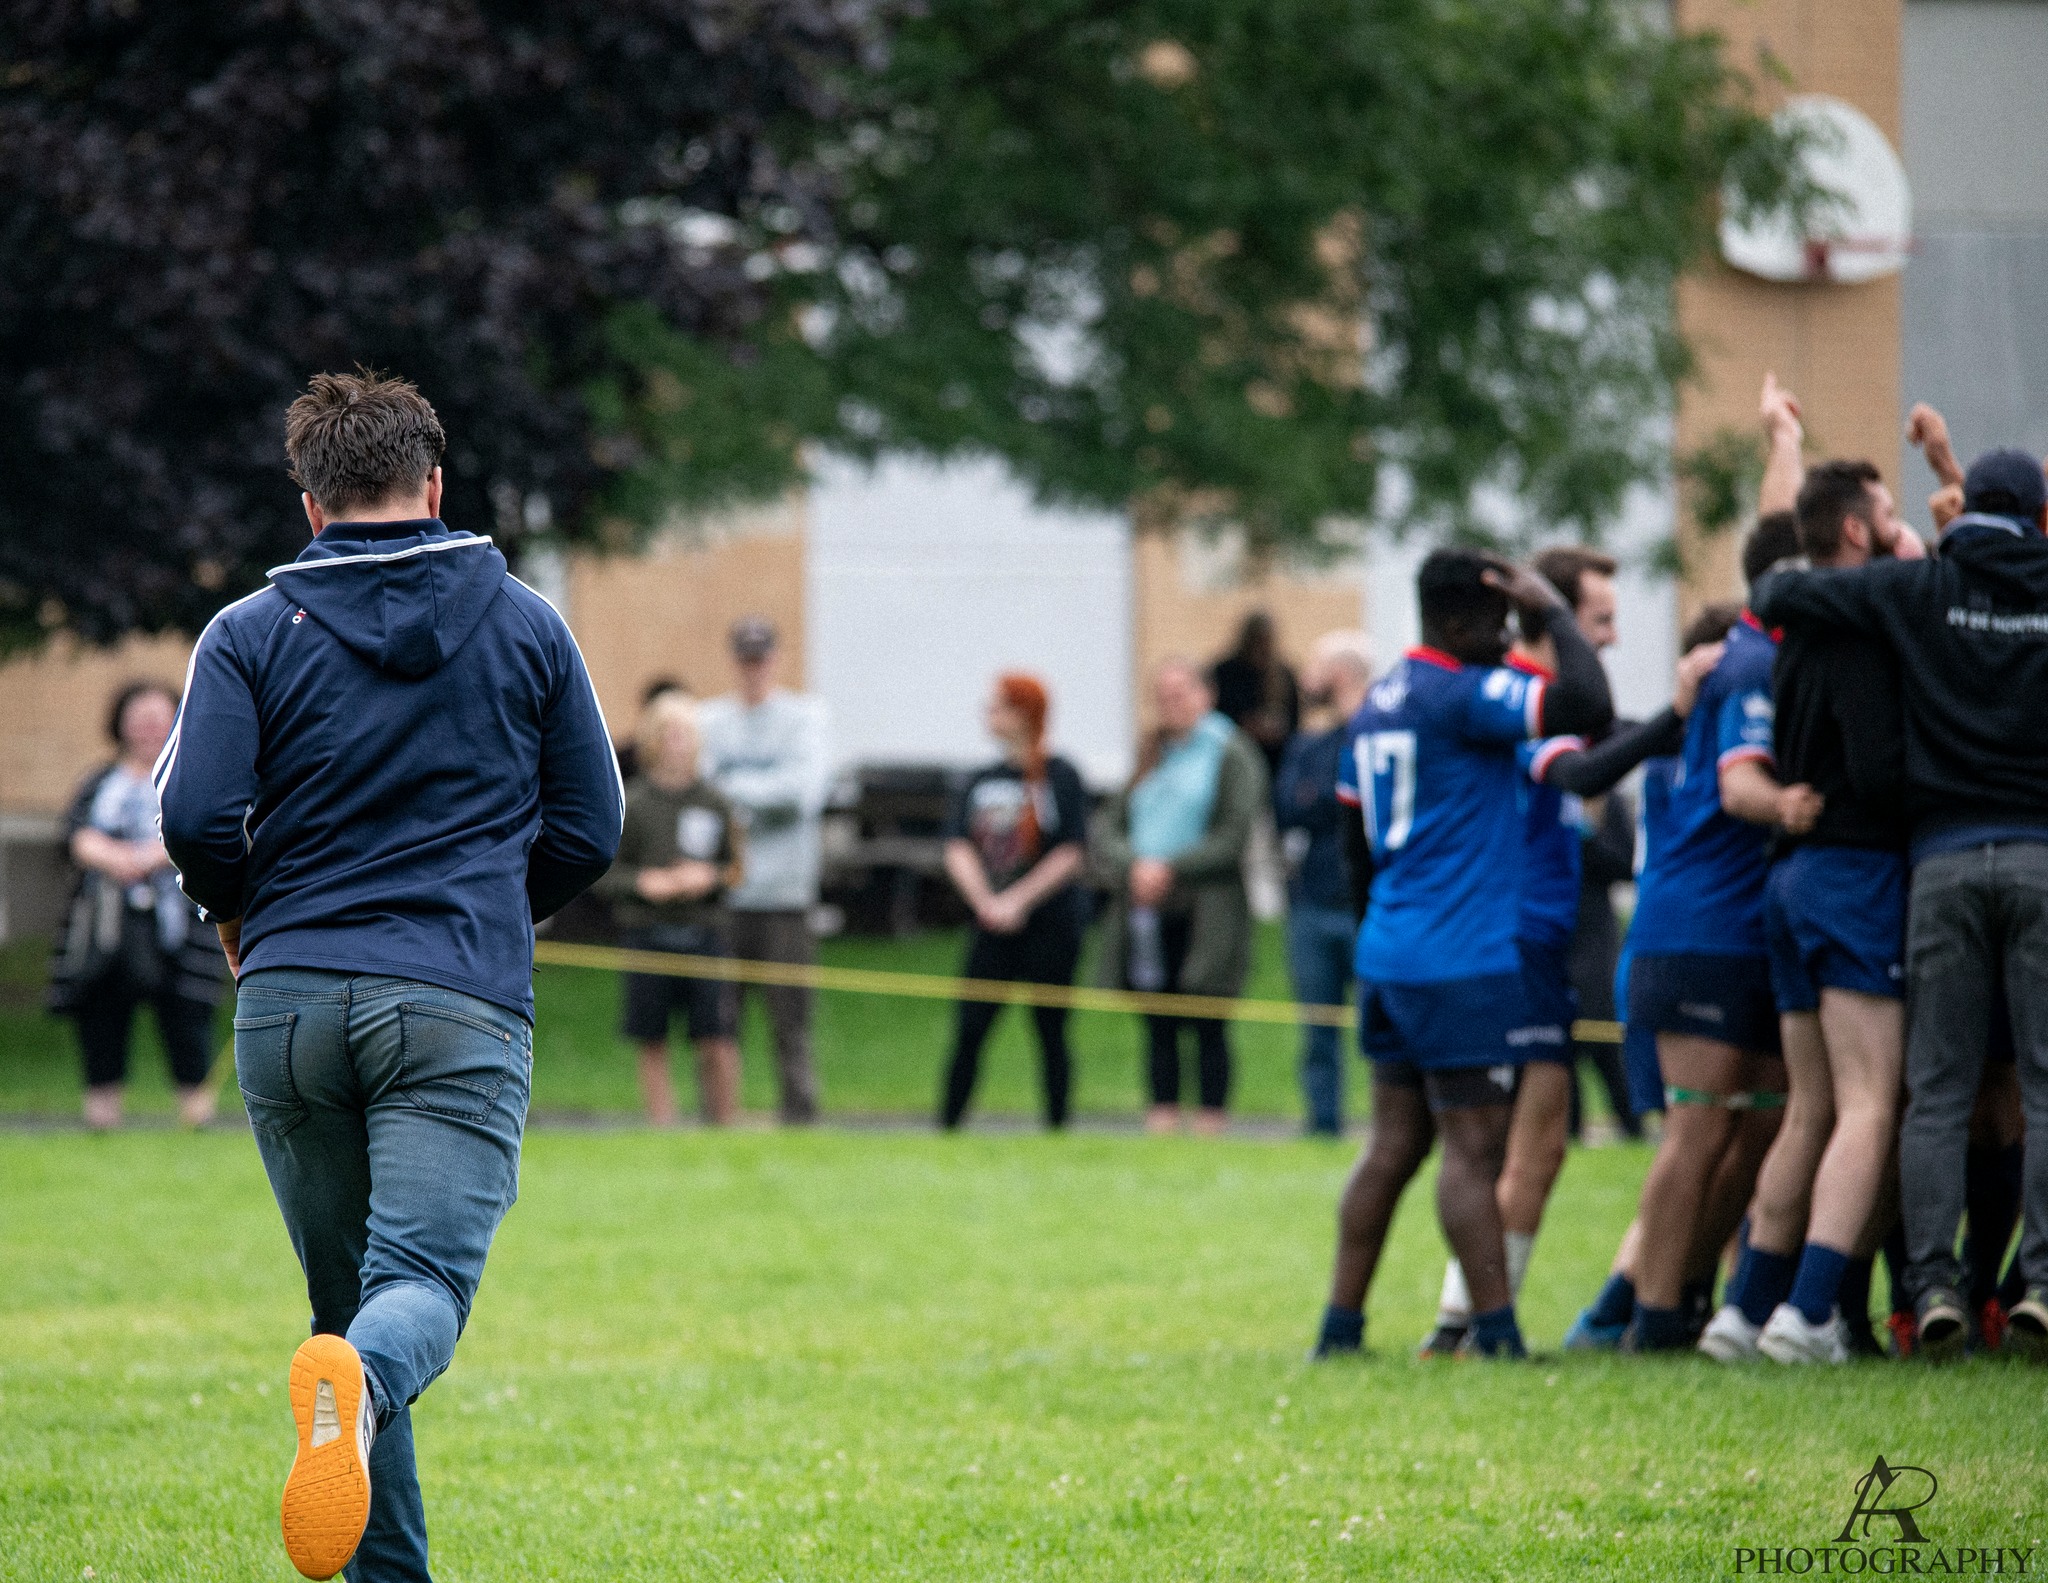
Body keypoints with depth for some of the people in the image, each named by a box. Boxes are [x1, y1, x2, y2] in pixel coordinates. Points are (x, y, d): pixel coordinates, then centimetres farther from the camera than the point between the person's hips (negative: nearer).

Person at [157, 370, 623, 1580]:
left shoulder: (251, 635, 5)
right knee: (423, 1282, -12)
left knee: (347, 1291, 14)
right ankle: (363, 1384, -47)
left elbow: (197, 817, -6)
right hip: (461, 1008, -1)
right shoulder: (528, 627, 10)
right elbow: (589, 830, 11)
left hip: (289, 1000, 1)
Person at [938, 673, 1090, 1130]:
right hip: (991, 928, 4)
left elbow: (1071, 854, -9)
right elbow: (957, 848, 3)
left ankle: (1057, 1127, 7)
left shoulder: (1060, 777, -4)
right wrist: (985, 901, -13)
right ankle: (947, 1128, -4)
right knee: (969, 1031, -3)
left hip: (1050, 925, -4)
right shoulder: (982, 781, 10)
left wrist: (1017, 901, -14)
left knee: (1050, 1032, 1)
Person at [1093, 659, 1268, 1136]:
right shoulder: (1152, 756, 19)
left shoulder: (1232, 754, 0)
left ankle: (1210, 1126, -4)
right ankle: (1162, 1120, 7)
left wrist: (1170, 869, -14)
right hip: (1147, 914, 6)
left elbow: (1234, 837, -9)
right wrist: (1132, 866, -8)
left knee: (1207, 1027, -4)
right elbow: (1106, 825, 12)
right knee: (1159, 1026, 6)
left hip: (1203, 916, -6)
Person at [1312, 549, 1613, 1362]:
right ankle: (1495, 1332, -10)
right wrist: (1554, 611, -12)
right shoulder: (1464, 696, -14)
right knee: (1474, 1144, -9)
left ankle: (1341, 1325, 10)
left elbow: (1353, 825, 23)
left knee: (1394, 1144, 11)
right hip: (1464, 960, -9)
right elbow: (1590, 707, -24)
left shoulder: (1380, 701, 15)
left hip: (1390, 952, 9)